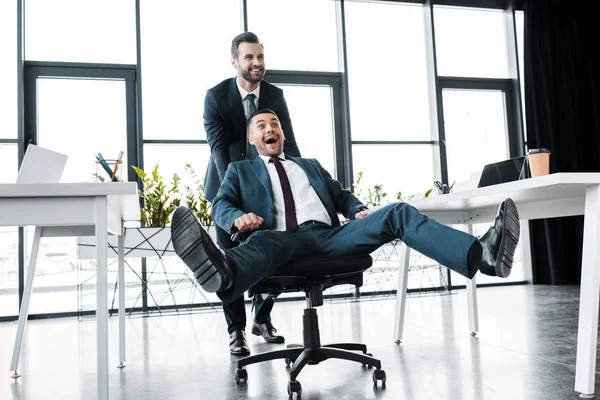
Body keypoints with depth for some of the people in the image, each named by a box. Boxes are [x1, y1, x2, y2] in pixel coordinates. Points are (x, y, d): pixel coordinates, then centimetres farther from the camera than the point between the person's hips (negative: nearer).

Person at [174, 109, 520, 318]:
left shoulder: (311, 165, 34)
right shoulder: (241, 170, 25)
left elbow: (341, 194, 26)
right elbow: (221, 205, 9)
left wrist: (358, 210, 1)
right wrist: (238, 217, -16)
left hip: (330, 235, 4)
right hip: (283, 239, -3)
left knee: (398, 213, -19)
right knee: (263, 242, -41)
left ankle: (481, 254, -39)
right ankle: (224, 275, -79)